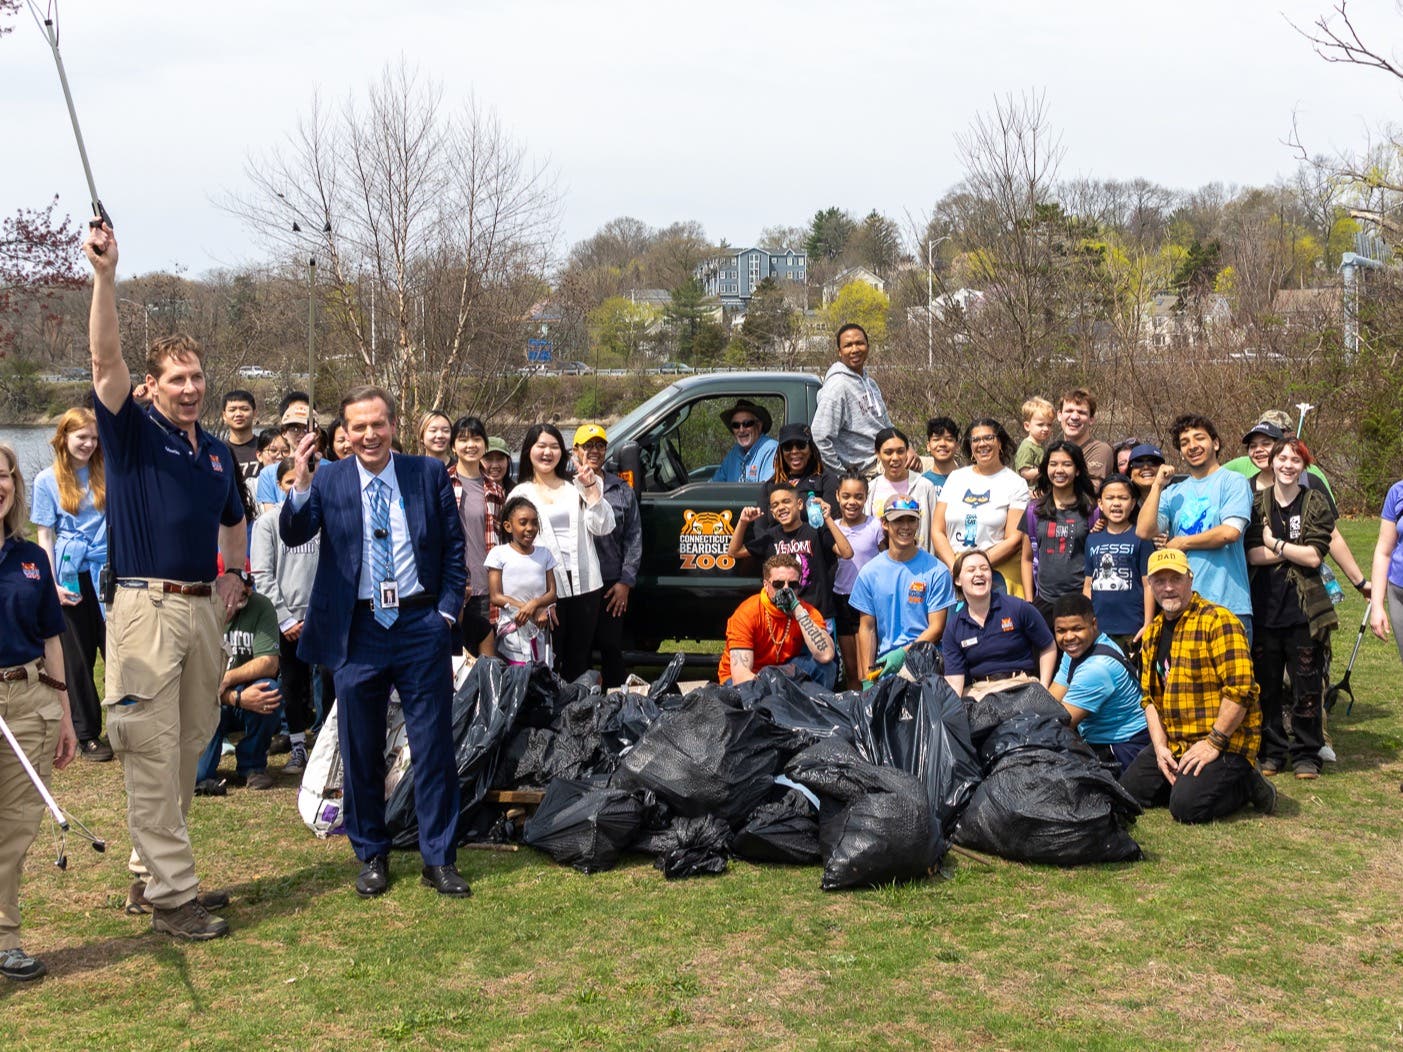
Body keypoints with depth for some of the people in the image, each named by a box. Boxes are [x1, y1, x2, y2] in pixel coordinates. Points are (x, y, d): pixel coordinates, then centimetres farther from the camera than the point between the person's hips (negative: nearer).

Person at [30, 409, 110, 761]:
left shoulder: (107, 473, 5)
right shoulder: (48, 480, 0)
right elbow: (44, 536, -1)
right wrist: (52, 584, -6)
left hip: (108, 571, 1)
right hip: (71, 577, -1)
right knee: (77, 657, 6)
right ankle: (86, 735, 15)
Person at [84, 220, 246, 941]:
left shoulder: (217, 451, 15)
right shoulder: (133, 433, -2)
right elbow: (105, 360, -19)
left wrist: (234, 576, 19)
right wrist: (105, 273, -30)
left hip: (205, 608, 7)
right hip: (147, 606, -6)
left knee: (190, 747, 12)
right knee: (153, 754, -6)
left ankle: (155, 869, 24)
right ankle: (170, 897, -2)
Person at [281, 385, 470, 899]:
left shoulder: (429, 473, 2)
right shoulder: (328, 480, 1)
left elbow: (454, 545, 7)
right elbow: (293, 535, -13)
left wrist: (447, 610, -1)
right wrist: (300, 484, -30)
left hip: (422, 626, 0)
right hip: (358, 631, 0)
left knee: (434, 746, 5)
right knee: (360, 751, 9)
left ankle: (439, 858, 16)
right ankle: (371, 856, 25)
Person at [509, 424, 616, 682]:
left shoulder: (576, 488, 13)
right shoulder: (521, 494, 6)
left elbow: (603, 527, 3)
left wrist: (591, 487, -7)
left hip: (585, 584, 3)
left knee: (579, 660, 8)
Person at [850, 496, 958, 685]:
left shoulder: (936, 571, 2)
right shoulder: (869, 572, 9)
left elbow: (936, 627, -1)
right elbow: (866, 628, 9)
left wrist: (903, 653, -15)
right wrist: (866, 679, 1)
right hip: (884, 663, 2)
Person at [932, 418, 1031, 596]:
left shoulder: (1016, 484, 4)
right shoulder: (956, 478, 14)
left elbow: (1014, 540, -4)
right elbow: (937, 531, 9)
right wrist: (955, 566, -5)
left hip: (999, 573, -2)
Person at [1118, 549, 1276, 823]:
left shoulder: (1218, 620, -13)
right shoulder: (1153, 632, 13)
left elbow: (1240, 689, -20)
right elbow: (1149, 696, 12)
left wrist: (1214, 743, -20)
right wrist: (1160, 746, -2)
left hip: (1224, 742, -8)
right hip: (1173, 744, 8)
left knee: (1186, 806, -24)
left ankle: (1246, 785, 2)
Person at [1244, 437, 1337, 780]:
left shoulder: (1316, 504, 3)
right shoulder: (1257, 504, 7)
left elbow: (1314, 556, -9)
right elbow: (1252, 555, -6)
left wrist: (1274, 544, -6)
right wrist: (1295, 551, -10)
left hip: (1304, 610, -2)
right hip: (1264, 608, 2)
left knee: (1307, 689, 2)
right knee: (1265, 686, 8)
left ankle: (1306, 754, 14)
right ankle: (1271, 750, 20)